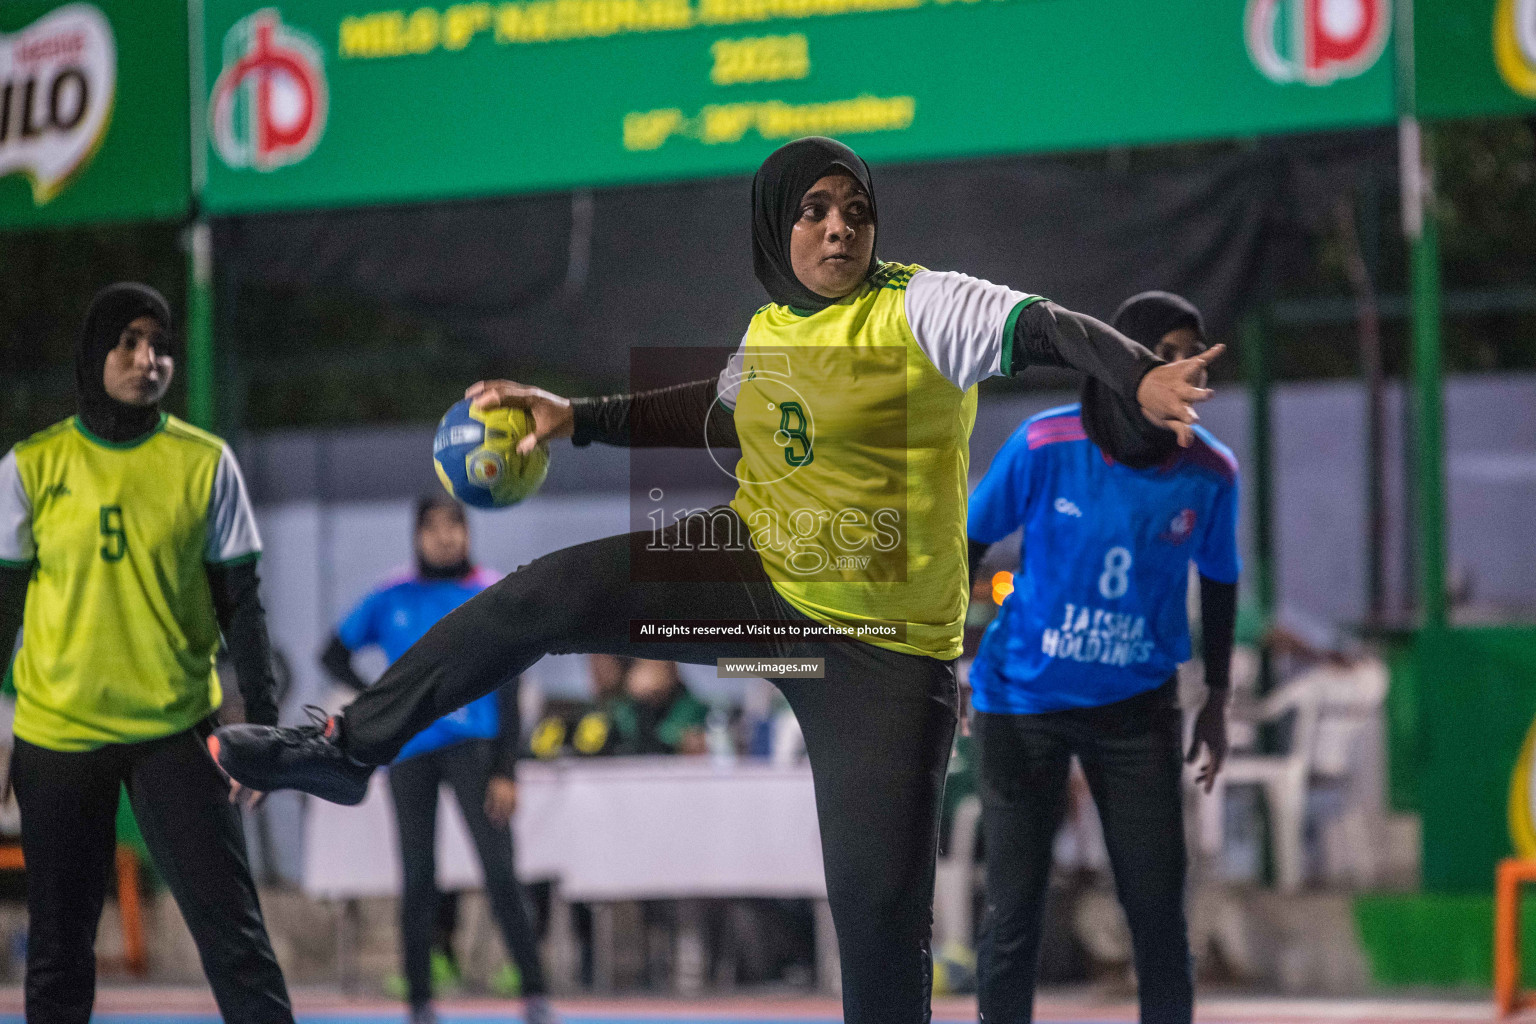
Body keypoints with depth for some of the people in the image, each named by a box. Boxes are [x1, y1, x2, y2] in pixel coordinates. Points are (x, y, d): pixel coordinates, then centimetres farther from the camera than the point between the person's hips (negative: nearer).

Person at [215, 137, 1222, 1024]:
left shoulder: (922, 309, -16)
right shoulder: (770, 328, 5)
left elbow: (1046, 326, -32)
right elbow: (721, 409, 27)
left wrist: (1143, 374, -52)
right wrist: (576, 417, 22)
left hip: (884, 650, -5)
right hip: (754, 571, 6)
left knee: (883, 904, -8)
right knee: (541, 596, -6)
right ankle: (348, 748, 9)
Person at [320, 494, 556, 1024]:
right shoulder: (390, 601, 9)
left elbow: (508, 687, 0)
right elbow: (334, 655, 19)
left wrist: (506, 771, -6)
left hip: (472, 743, -2)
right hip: (408, 751, 2)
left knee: (499, 871, -12)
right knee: (418, 878, 4)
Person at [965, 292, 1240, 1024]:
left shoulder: (1210, 473, -7)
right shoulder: (1047, 446, -14)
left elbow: (1218, 580, 10)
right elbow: (967, 544, -2)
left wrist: (1216, 701, 12)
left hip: (1136, 706, 2)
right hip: (1023, 696, -1)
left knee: (1159, 910, -1)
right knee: (1014, 912, 1)